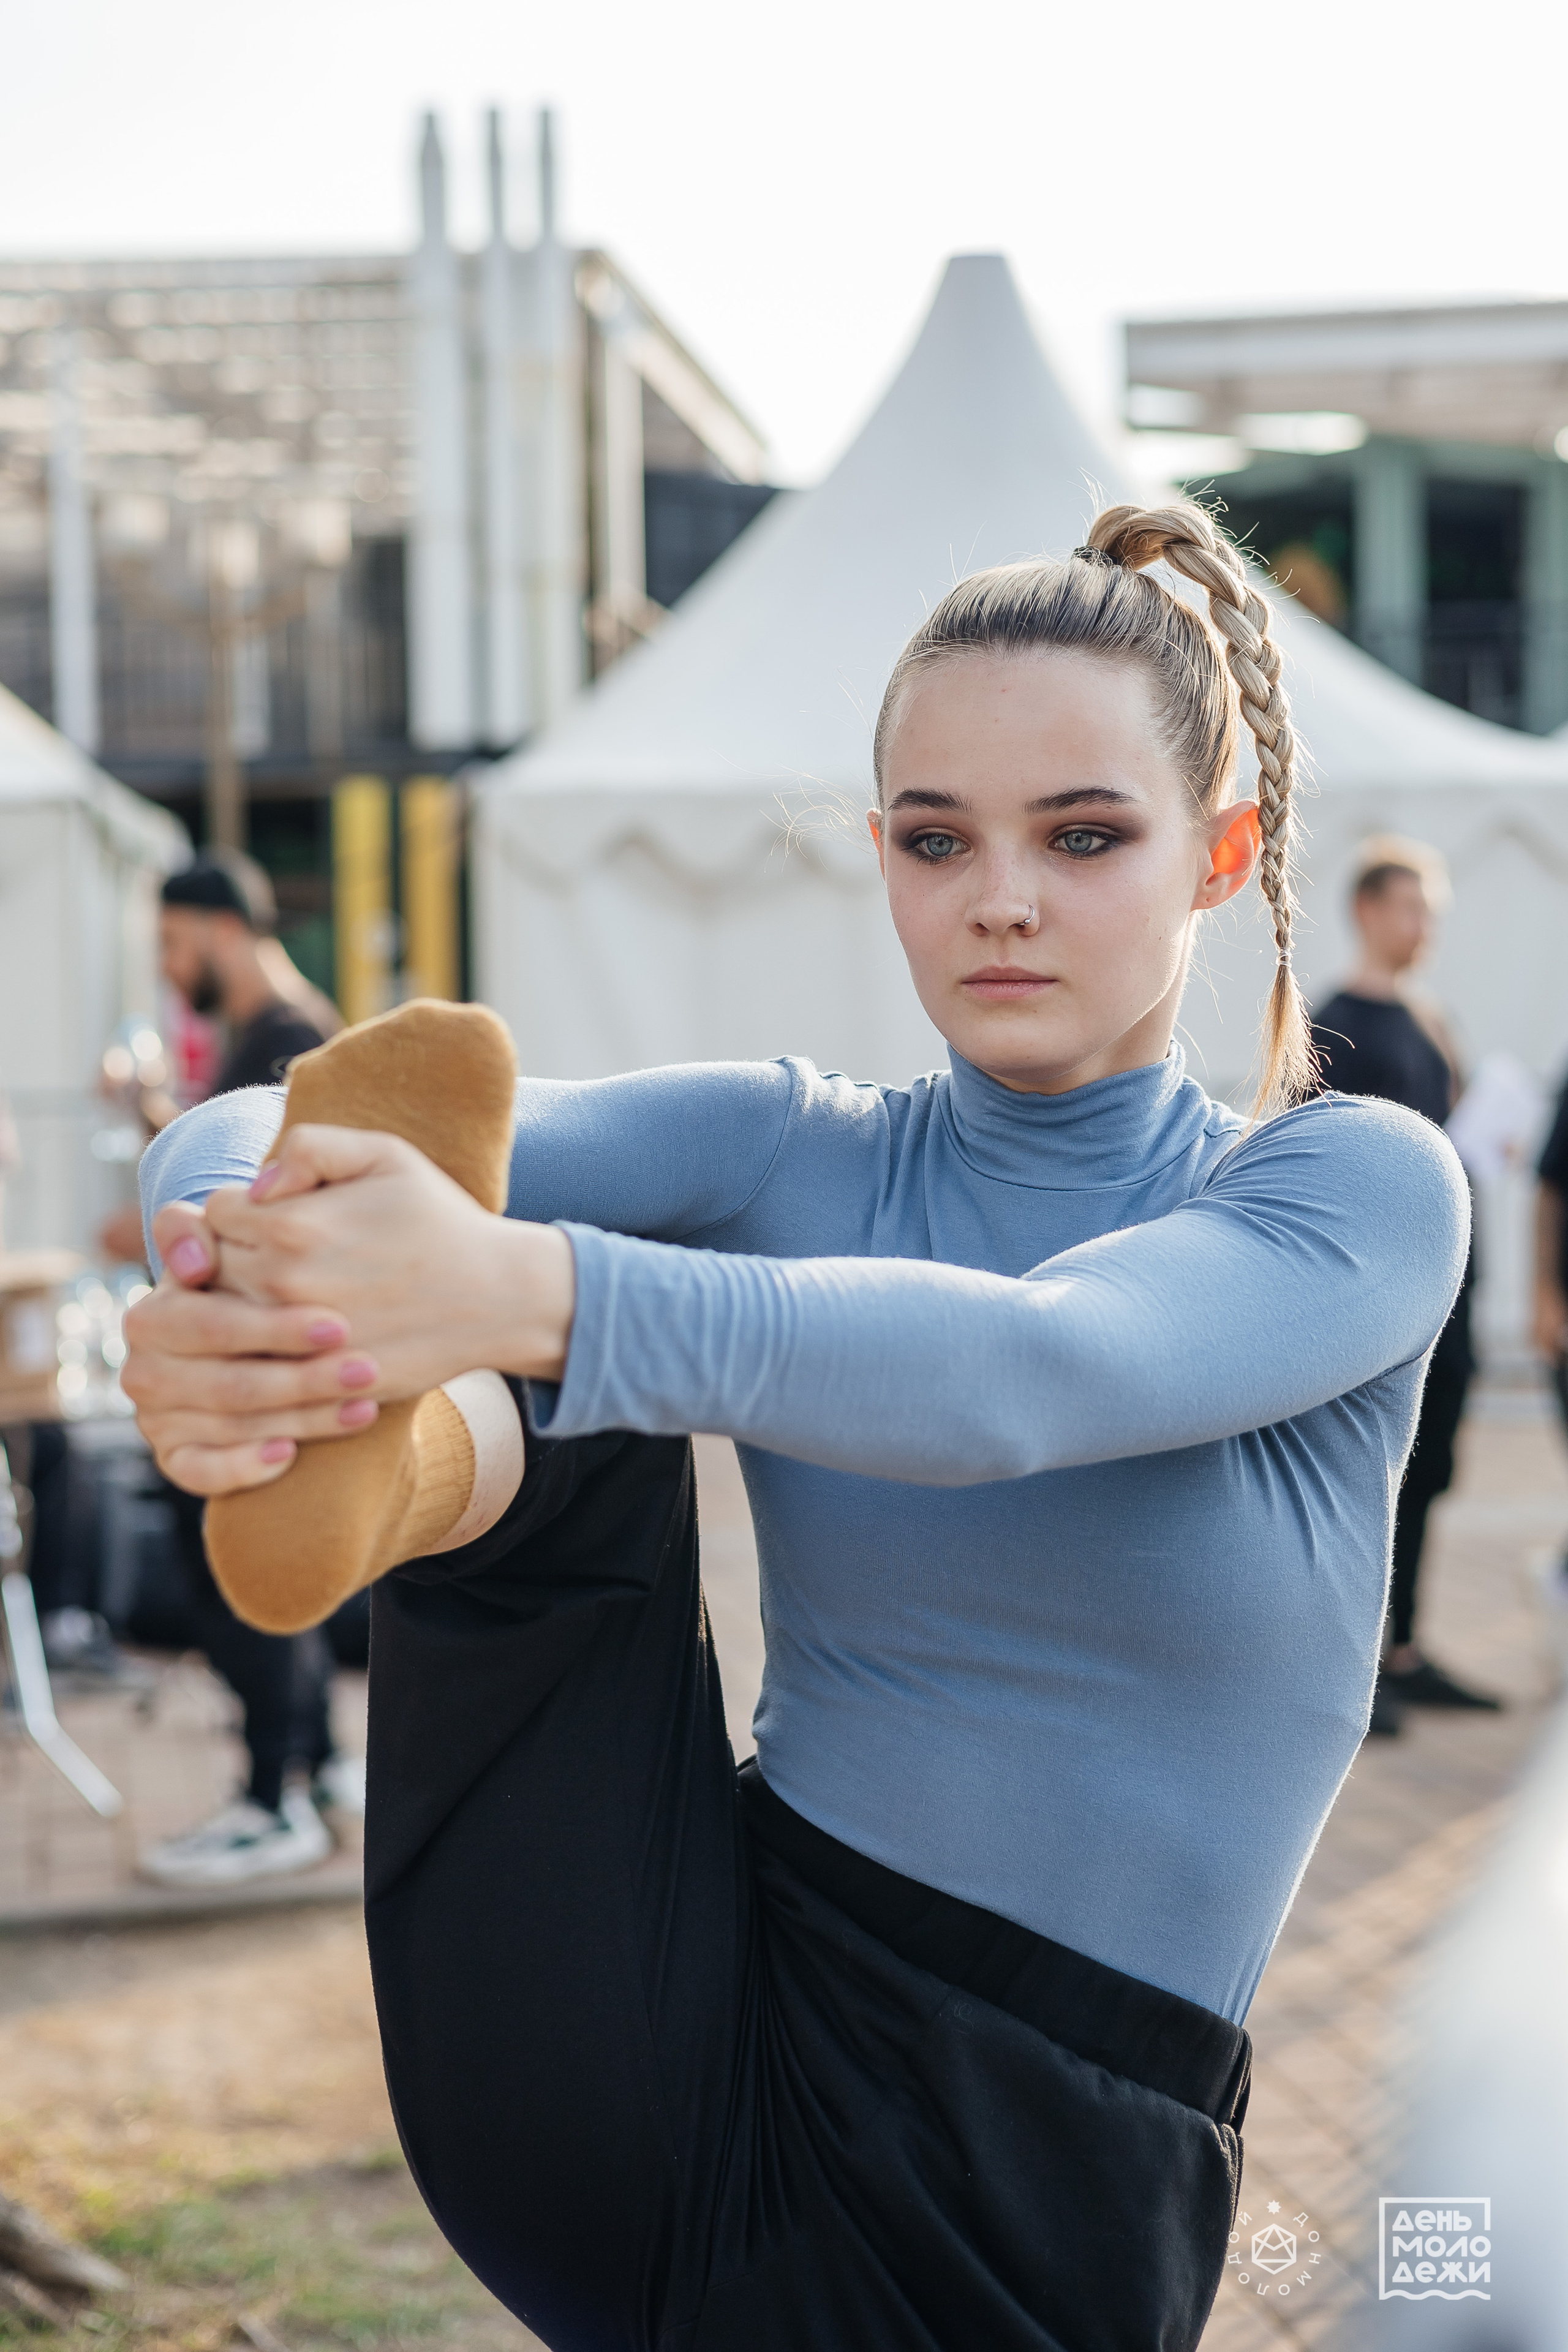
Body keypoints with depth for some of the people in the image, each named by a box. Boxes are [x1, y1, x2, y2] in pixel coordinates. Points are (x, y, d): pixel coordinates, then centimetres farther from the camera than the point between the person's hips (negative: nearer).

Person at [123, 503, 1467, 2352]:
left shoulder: (1359, 1189, -6)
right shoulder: (789, 1154, 2)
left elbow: (1016, 1379, -26)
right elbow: (238, 1141, -11)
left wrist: (528, 1292, -40)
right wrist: (228, 1280, -34)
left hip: (1041, 2179, -1)